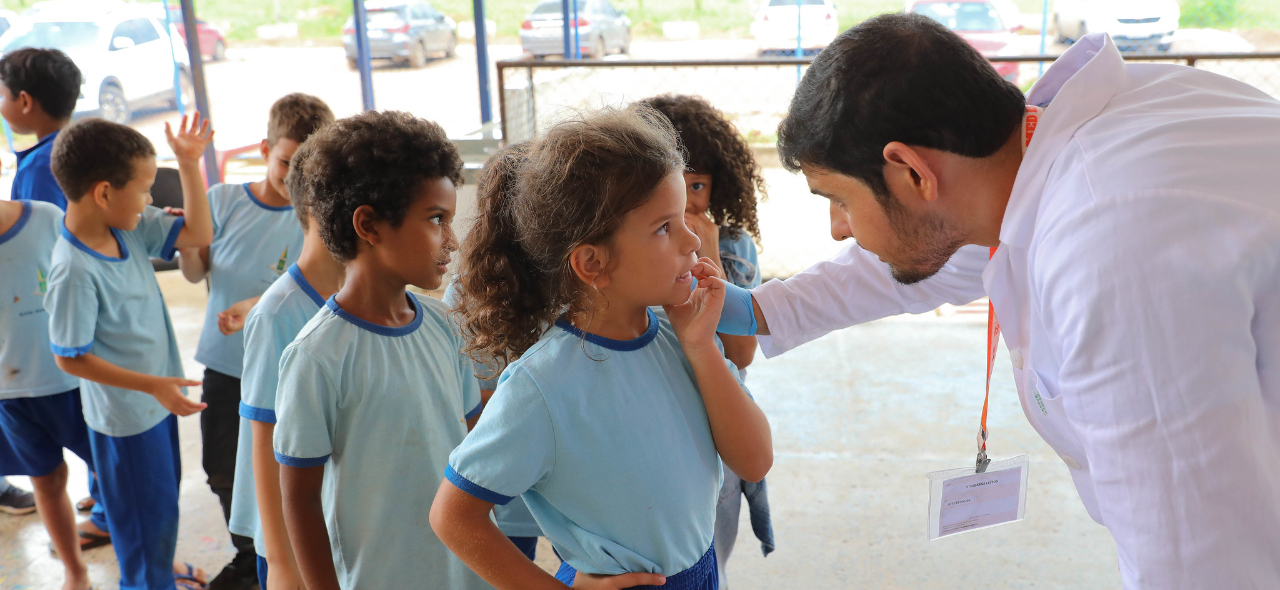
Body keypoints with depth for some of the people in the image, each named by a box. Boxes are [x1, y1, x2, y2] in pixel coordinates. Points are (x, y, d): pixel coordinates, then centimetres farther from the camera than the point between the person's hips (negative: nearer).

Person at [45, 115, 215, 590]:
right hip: (126, 416, -8)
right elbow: (71, 358, -22)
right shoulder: (75, 270, -28)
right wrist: (153, 385, -24)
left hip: (158, 399, 8)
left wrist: (190, 164, -10)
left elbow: (198, 234, -2)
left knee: (165, 494, 27)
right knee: (146, 514, 12)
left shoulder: (131, 228, -8)